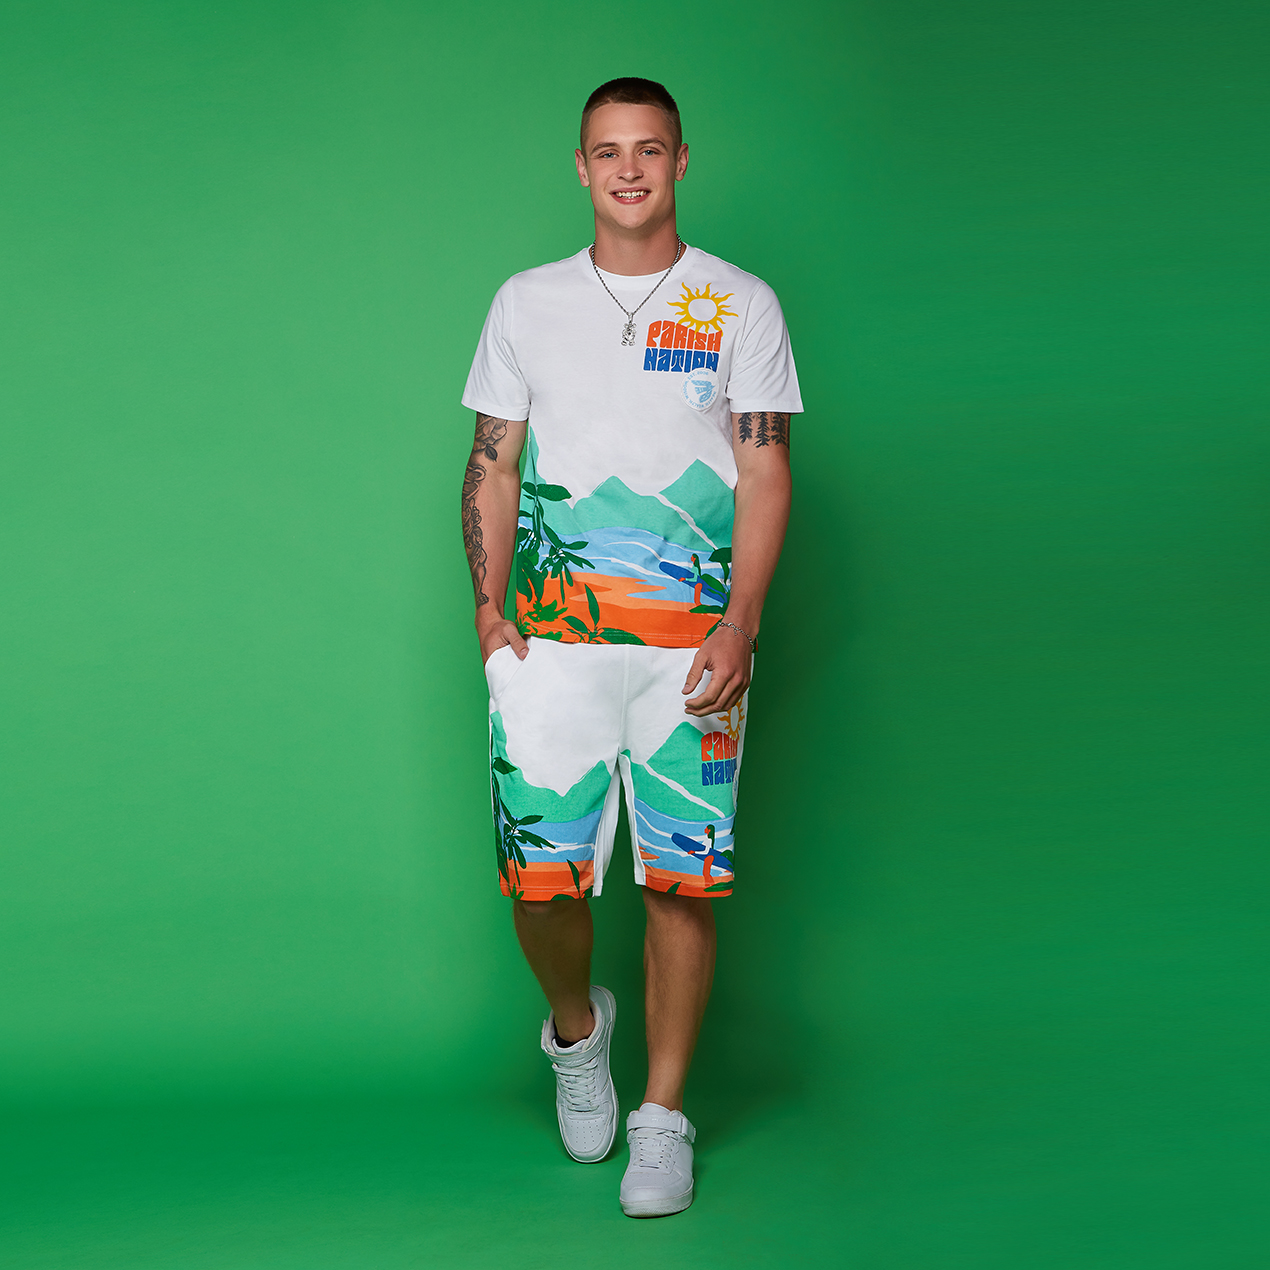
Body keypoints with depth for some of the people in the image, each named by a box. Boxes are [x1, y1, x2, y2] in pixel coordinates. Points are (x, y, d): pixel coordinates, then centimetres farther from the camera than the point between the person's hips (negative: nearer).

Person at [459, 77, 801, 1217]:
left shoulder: (742, 306, 6)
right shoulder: (528, 303, 12)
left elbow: (765, 476, 2)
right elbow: (493, 465, 13)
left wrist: (741, 626, -10)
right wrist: (489, 608, 0)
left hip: (692, 641, -1)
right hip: (552, 639, 1)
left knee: (682, 880, -1)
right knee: (540, 874, -5)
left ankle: (663, 1118, 13)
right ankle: (576, 1028, 27)